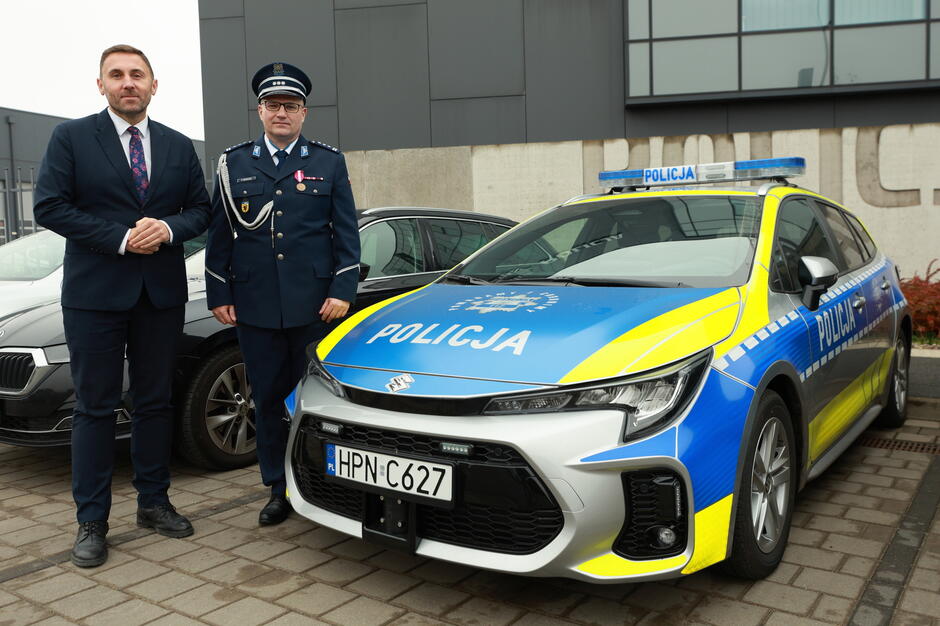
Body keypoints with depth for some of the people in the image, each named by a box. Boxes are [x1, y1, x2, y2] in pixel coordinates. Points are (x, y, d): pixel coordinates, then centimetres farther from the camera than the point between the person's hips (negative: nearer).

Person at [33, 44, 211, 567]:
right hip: (95, 293, -3)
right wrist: (121, 238, -15)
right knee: (95, 407, 2)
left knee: (156, 402, 11)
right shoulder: (71, 138, 0)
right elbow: (50, 207, -7)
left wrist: (168, 228, -12)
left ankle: (154, 501, 24)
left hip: (162, 293, 3)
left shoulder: (179, 147, 10)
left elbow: (200, 209, 9)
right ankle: (92, 521, 12)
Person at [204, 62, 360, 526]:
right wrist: (218, 295, 4)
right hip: (255, 308, 2)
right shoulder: (233, 163, 10)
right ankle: (278, 489, 21)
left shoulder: (329, 162, 7)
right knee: (268, 399, 8)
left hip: (315, 306, -1)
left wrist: (342, 291, -7)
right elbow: (219, 235, 10)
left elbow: (346, 232, 2)